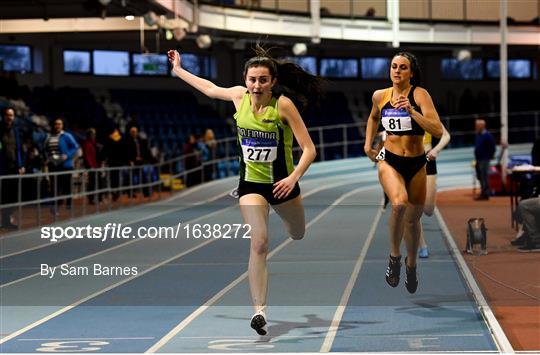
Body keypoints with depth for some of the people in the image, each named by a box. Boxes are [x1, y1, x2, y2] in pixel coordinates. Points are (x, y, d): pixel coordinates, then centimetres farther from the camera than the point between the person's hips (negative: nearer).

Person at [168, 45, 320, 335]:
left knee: (298, 235, 23)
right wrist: (178, 70, 21)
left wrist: (293, 177, -33)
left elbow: (309, 149, -19)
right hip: (251, 182, 1)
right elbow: (210, 89, 14)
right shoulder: (239, 96, -8)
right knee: (259, 243, -18)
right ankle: (259, 311, -20)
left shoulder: (283, 104, -19)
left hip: (281, 182, 0)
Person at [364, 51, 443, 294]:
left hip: (416, 164, 0)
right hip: (389, 161, 0)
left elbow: (438, 130, -22)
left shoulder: (419, 94, -11)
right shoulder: (380, 96, 1)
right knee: (399, 203, -31)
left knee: (413, 220, 13)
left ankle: (411, 264, 41)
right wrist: (367, 145, 18)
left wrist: (411, 110, -30)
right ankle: (394, 256, -10)